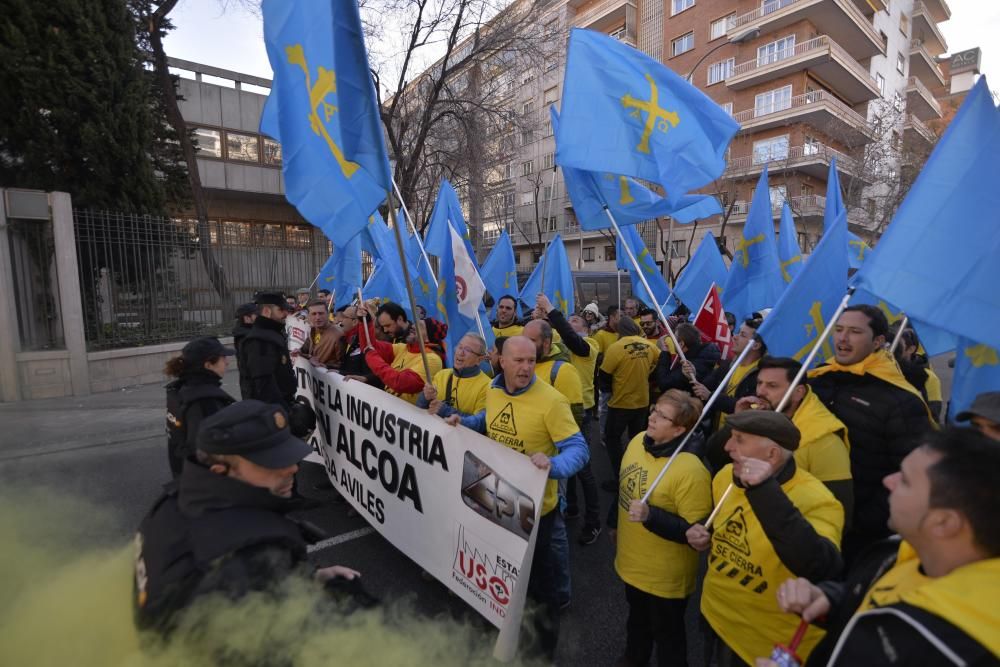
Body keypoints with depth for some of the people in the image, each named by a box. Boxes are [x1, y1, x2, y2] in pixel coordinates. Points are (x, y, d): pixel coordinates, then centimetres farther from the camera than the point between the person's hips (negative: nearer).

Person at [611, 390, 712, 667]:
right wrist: (615, 525, 18)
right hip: (631, 559, 7)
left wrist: (650, 515, -39)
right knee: (637, 616, 32)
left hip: (664, 574, -7)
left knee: (666, 631, 19)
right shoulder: (638, 441, -9)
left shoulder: (691, 471, -32)